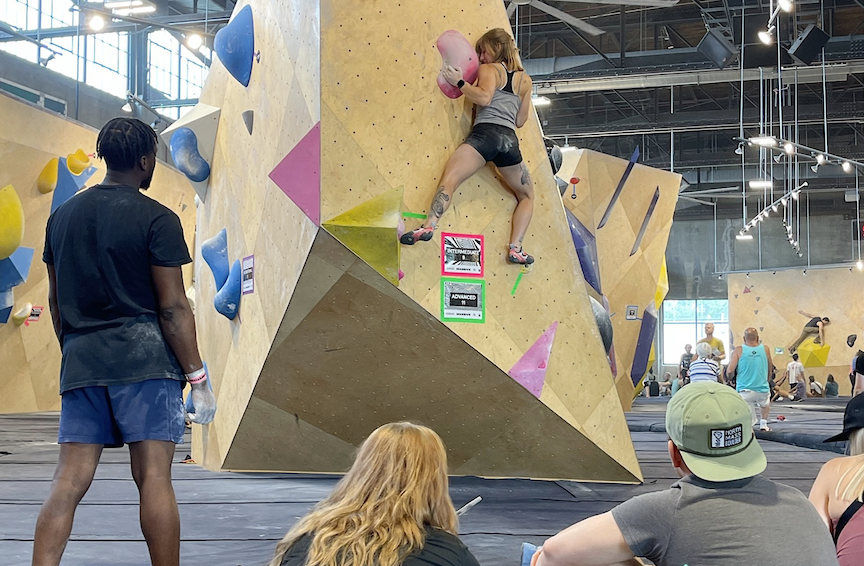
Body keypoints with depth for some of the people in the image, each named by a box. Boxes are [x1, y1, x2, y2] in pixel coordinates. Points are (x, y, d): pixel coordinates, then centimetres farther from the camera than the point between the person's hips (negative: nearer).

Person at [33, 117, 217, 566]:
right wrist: (198, 378, -4)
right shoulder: (156, 219, -6)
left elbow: (56, 302, 18)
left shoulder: (62, 216, 13)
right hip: (144, 360, -5)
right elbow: (173, 308, -9)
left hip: (80, 362, 5)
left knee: (68, 481, 4)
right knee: (153, 477, -3)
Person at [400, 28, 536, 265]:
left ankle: (429, 225, -43)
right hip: (509, 141, 4)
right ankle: (516, 249, 5)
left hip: (484, 133, -4)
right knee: (527, 196, 21)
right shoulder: (525, 79, 22)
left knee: (449, 179, -18)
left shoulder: (489, 69, 9)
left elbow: (484, 97, -11)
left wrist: (459, 82, -1)